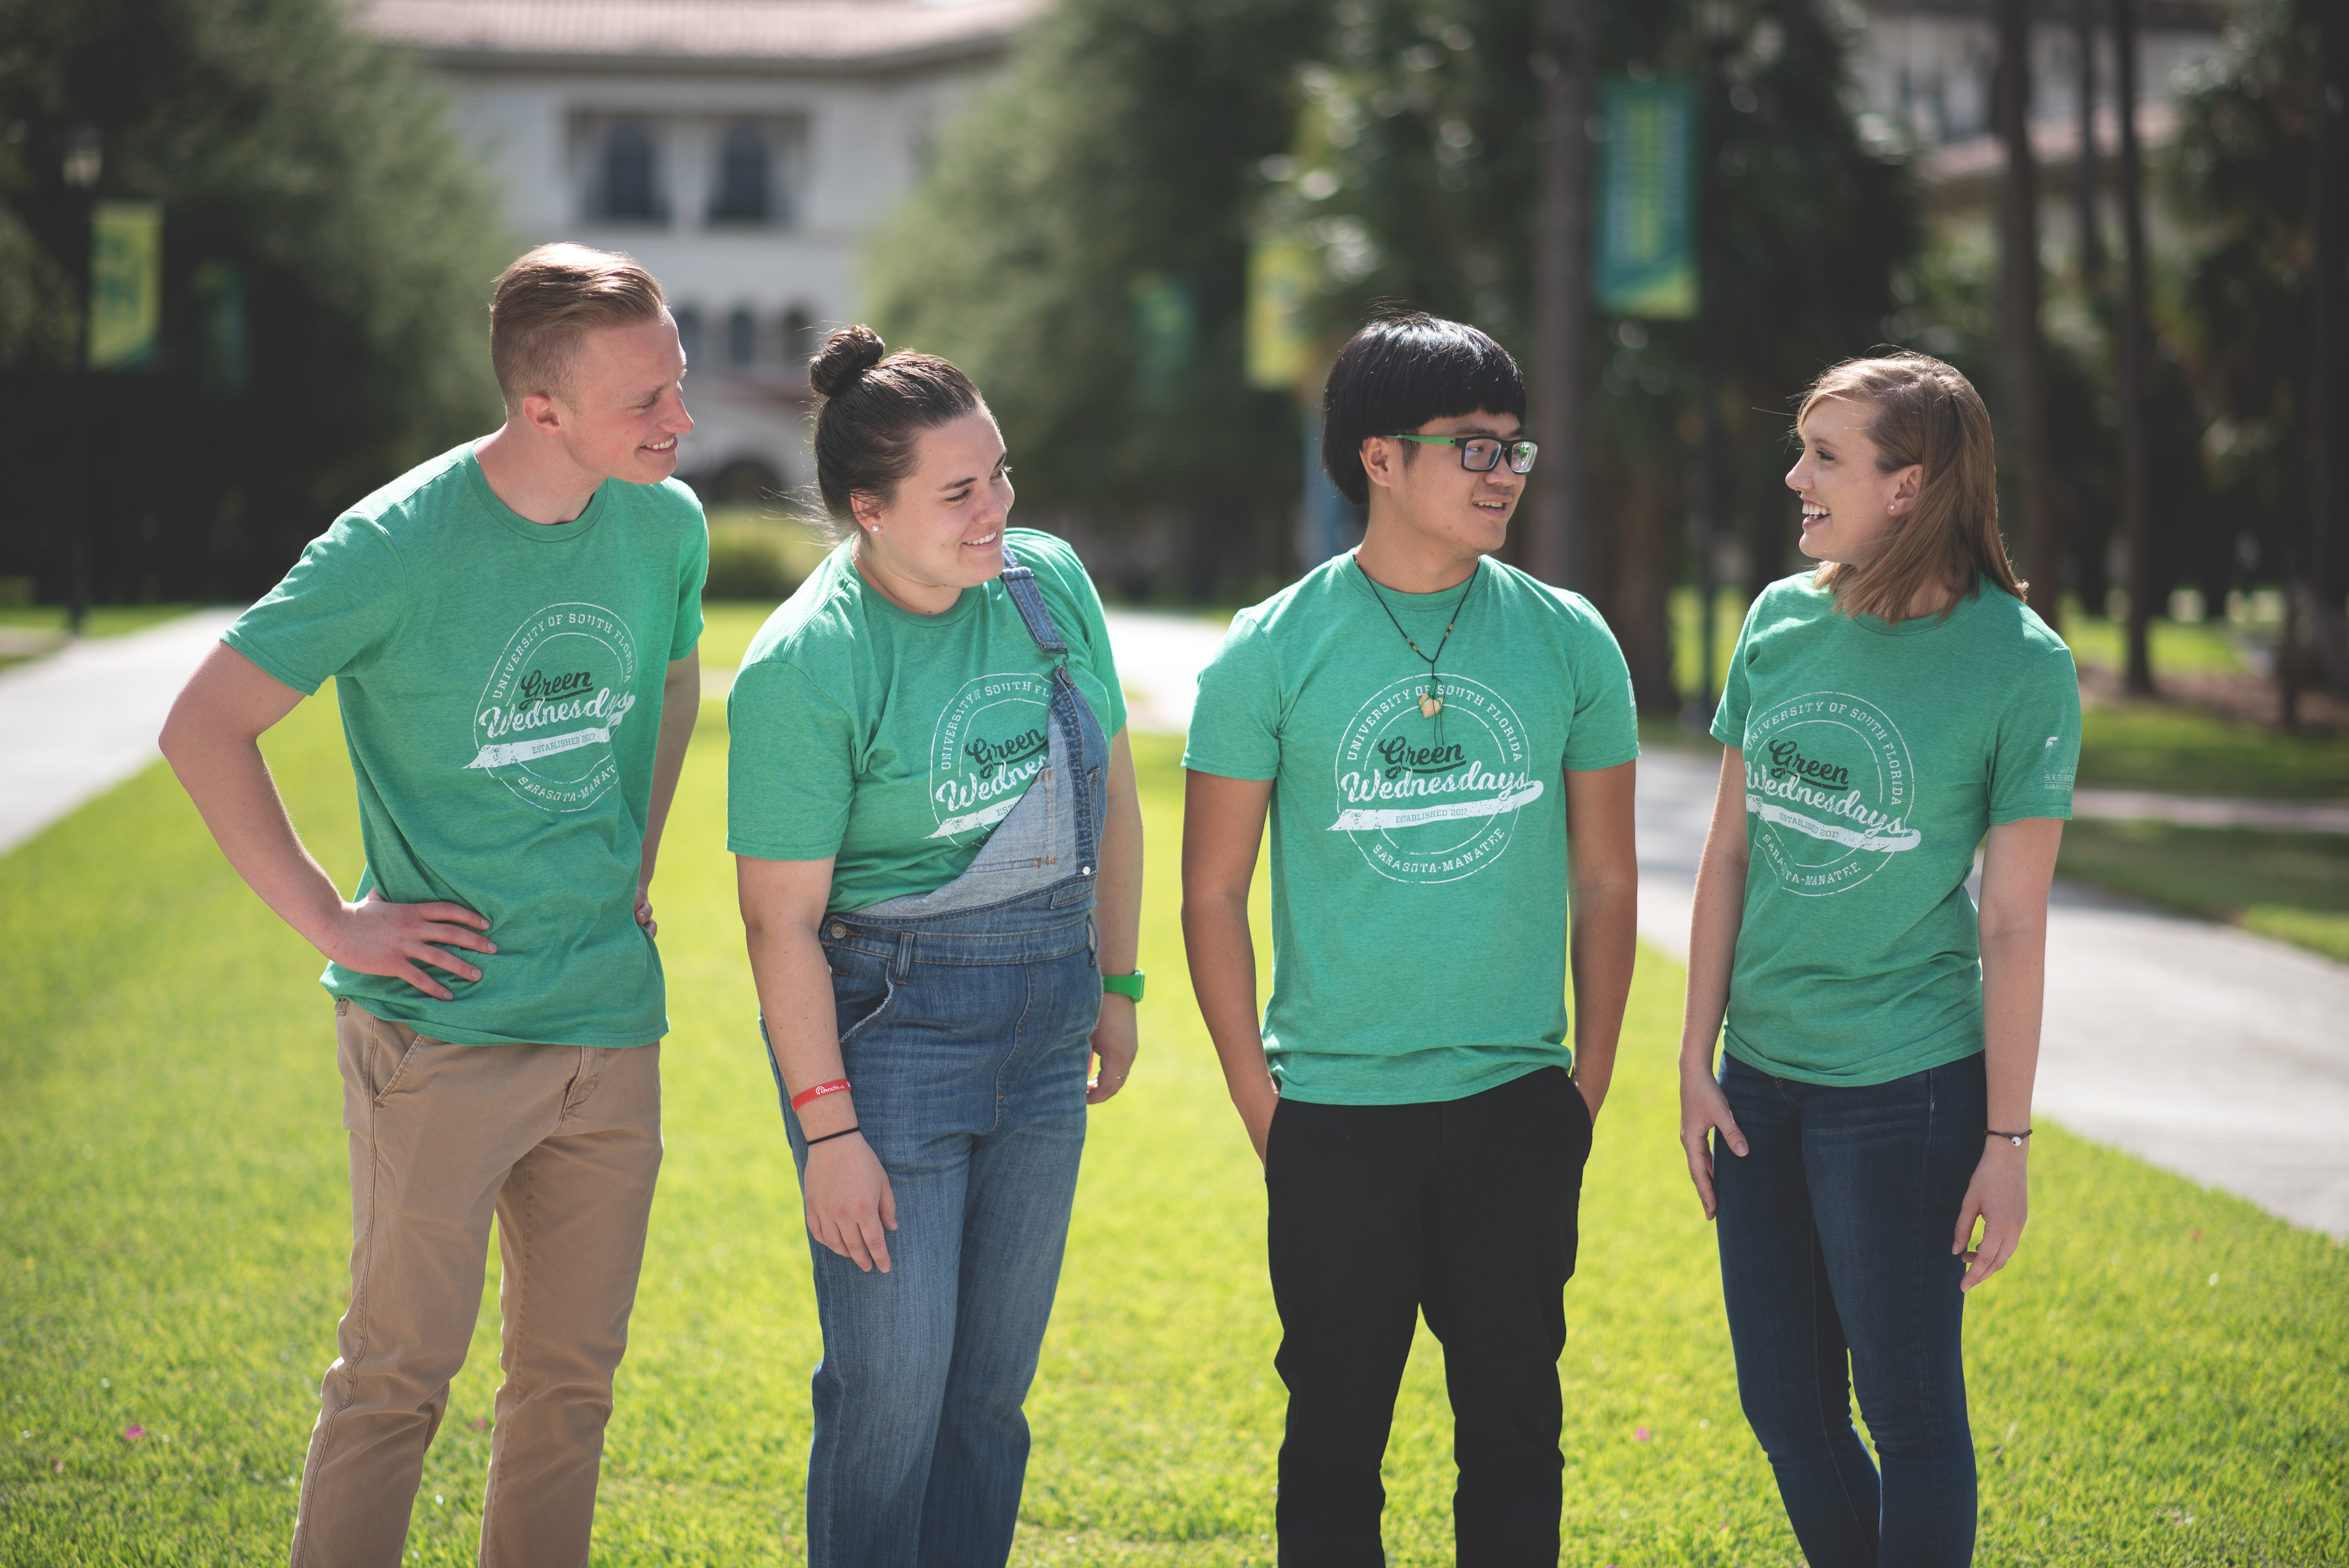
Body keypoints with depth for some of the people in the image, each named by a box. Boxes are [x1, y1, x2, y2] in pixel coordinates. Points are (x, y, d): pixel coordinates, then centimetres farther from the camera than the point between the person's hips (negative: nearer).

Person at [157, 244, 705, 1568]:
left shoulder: (668, 526, 2)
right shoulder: (398, 548, -15)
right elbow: (203, 730, -9)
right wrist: (334, 922, -10)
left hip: (613, 1023, 5)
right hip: (445, 1031, -5)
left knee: (574, 1378, 11)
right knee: (402, 1373, -2)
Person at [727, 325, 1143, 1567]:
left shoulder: (1049, 581, -2)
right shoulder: (805, 667, -18)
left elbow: (1109, 789, 12)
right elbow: (782, 920, -15)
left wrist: (1117, 983, 14)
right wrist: (829, 1128, -15)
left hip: (1045, 1025, 6)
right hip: (887, 1020, -5)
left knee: (993, 1381, 11)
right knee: (893, 1384, -4)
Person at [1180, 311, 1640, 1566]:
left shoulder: (1569, 643, 2)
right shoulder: (1272, 653, -4)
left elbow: (1606, 882, 9)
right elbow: (1212, 896, 0)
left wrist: (1588, 1087, 6)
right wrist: (1263, 1108, -2)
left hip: (1517, 1106, 2)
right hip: (1335, 1114, -2)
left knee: (1515, 1424, 8)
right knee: (1336, 1430, 6)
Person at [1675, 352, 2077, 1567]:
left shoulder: (2020, 665, -10)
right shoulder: (1783, 621, 2)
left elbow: (2013, 924, -8)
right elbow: (1730, 853, 9)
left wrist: (2007, 1144, -8)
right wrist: (1698, 1063, 8)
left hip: (1906, 1087, -5)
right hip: (1763, 1078, 5)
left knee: (1910, 1409, 3)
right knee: (1789, 1412, 13)